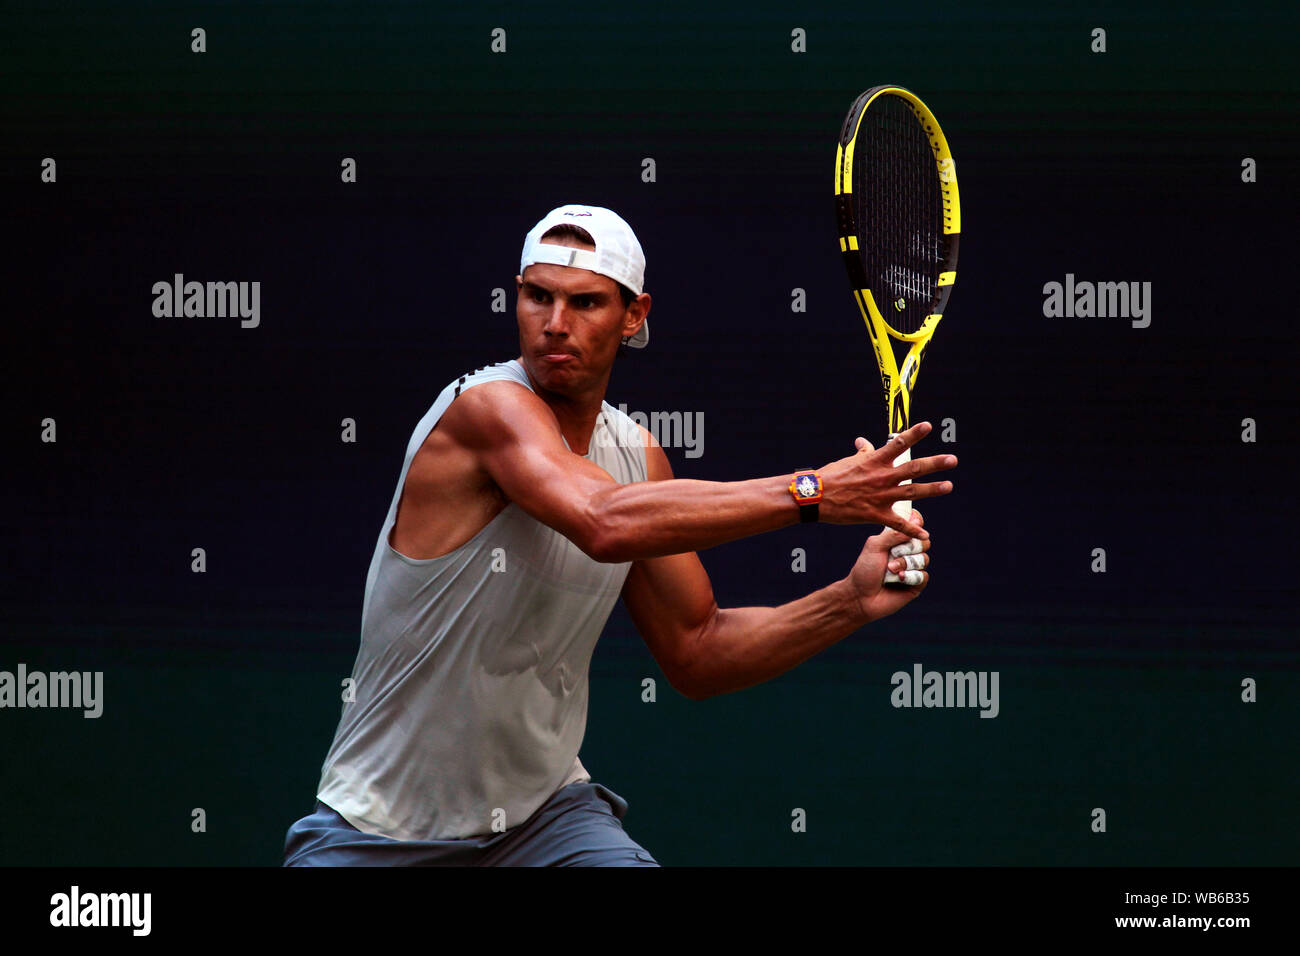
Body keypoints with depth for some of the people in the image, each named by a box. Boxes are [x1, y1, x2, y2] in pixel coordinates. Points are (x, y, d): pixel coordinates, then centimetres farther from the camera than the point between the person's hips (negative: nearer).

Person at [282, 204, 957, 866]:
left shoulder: (637, 456, 4)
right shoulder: (488, 406, -18)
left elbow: (695, 654, 10)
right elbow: (606, 523, -37)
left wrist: (851, 602, -4)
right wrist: (812, 493, -36)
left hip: (543, 811, 5)